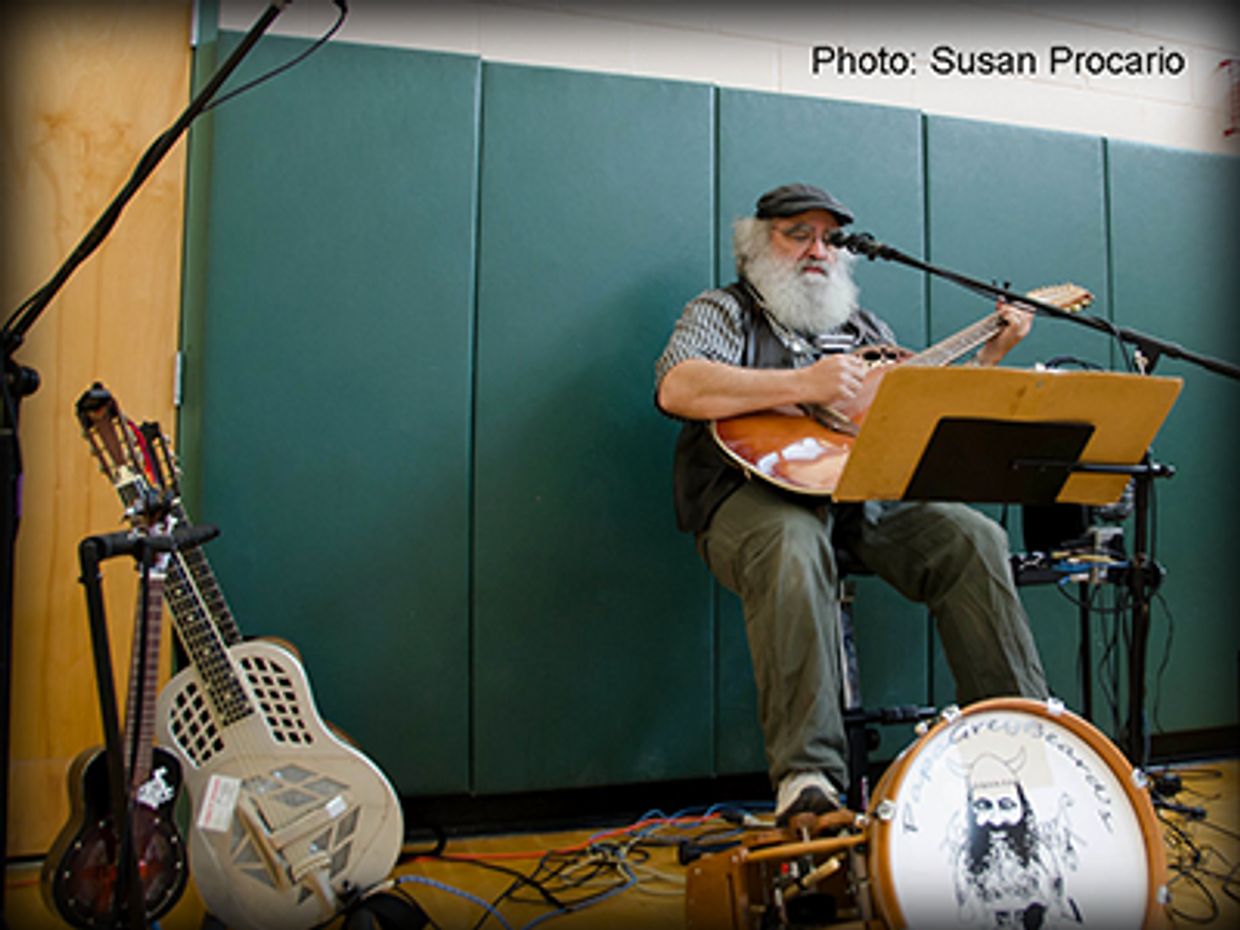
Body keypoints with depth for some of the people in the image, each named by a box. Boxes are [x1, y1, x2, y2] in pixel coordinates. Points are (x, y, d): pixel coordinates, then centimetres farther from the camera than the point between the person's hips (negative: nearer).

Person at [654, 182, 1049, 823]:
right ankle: (806, 776, -35)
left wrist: (991, 354, 16)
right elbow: (676, 389, -14)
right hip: (759, 491, -5)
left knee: (974, 539, -18)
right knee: (793, 548, -38)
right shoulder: (724, 311, 9)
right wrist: (803, 385, -19)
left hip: (868, 495, 6)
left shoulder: (864, 328, 28)